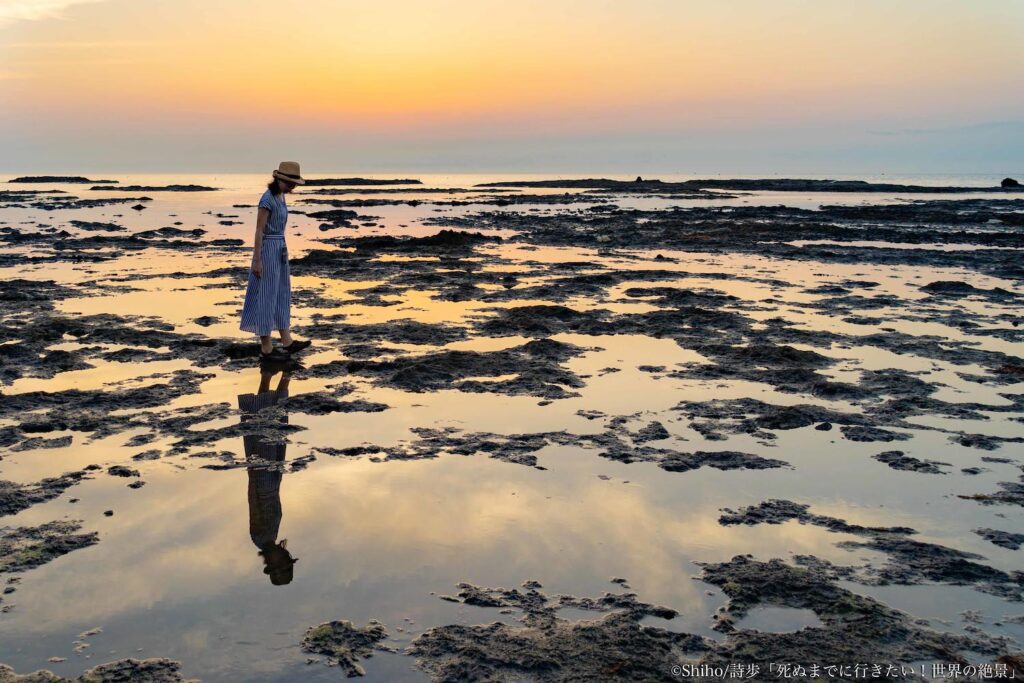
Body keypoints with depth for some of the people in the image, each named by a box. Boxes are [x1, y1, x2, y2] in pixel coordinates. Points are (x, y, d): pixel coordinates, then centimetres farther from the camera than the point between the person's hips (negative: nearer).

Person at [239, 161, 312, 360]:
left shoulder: (279, 196, 11)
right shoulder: (267, 199, -19)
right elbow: (258, 231, -19)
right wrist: (257, 261, -19)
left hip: (279, 249, 10)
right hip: (267, 250, -10)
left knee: (282, 296, 14)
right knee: (266, 298, -2)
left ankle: (287, 342, 21)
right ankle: (266, 347, 6)